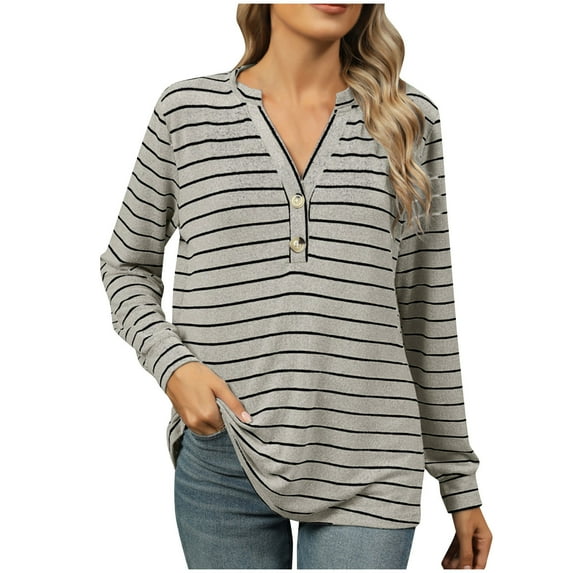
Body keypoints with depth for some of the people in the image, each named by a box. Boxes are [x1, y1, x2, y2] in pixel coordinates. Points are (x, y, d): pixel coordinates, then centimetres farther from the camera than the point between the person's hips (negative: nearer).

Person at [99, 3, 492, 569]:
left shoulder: (408, 120, 4)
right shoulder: (186, 110, 3)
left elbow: (427, 314, 8)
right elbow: (127, 265, 14)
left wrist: (460, 480, 10)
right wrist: (171, 363, -6)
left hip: (365, 472, 0)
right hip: (222, 459, 0)